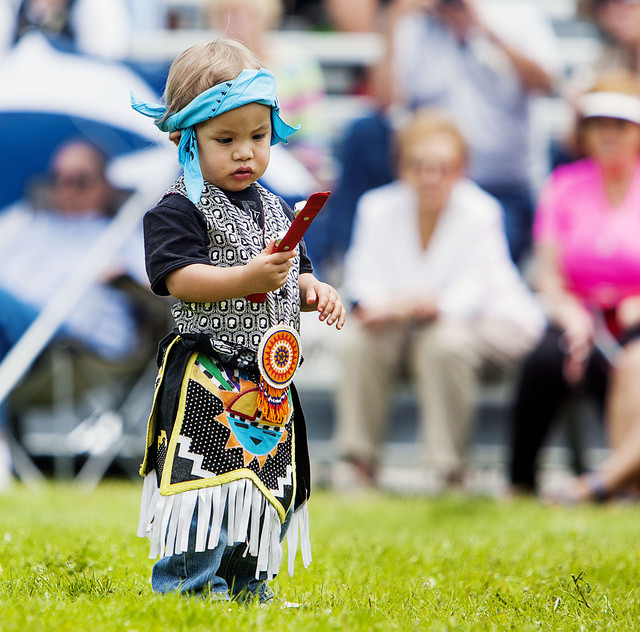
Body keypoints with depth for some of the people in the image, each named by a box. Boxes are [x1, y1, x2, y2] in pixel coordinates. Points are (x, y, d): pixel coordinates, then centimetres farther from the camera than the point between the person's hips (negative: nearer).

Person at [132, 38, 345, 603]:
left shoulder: (274, 210, 16)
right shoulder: (181, 210, -9)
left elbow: (295, 273, 24)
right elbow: (178, 278, -20)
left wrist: (313, 290, 1)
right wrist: (249, 279, -29)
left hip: (269, 382, 8)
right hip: (206, 381, -8)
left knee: (268, 486, 11)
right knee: (204, 482, -13)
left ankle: (247, 587, 22)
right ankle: (186, 587, -8)